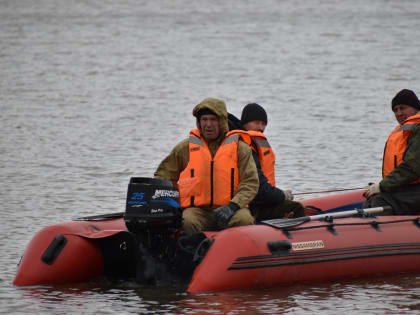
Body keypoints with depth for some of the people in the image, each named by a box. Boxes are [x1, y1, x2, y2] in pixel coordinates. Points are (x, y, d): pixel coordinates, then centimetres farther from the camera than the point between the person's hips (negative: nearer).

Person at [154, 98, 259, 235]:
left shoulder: (240, 148, 10)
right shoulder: (185, 148, 13)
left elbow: (251, 182, 2)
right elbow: (163, 176, 23)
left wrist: (233, 206, -15)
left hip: (229, 208, 0)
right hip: (197, 210, 0)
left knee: (244, 219, -34)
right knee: (188, 222, -35)